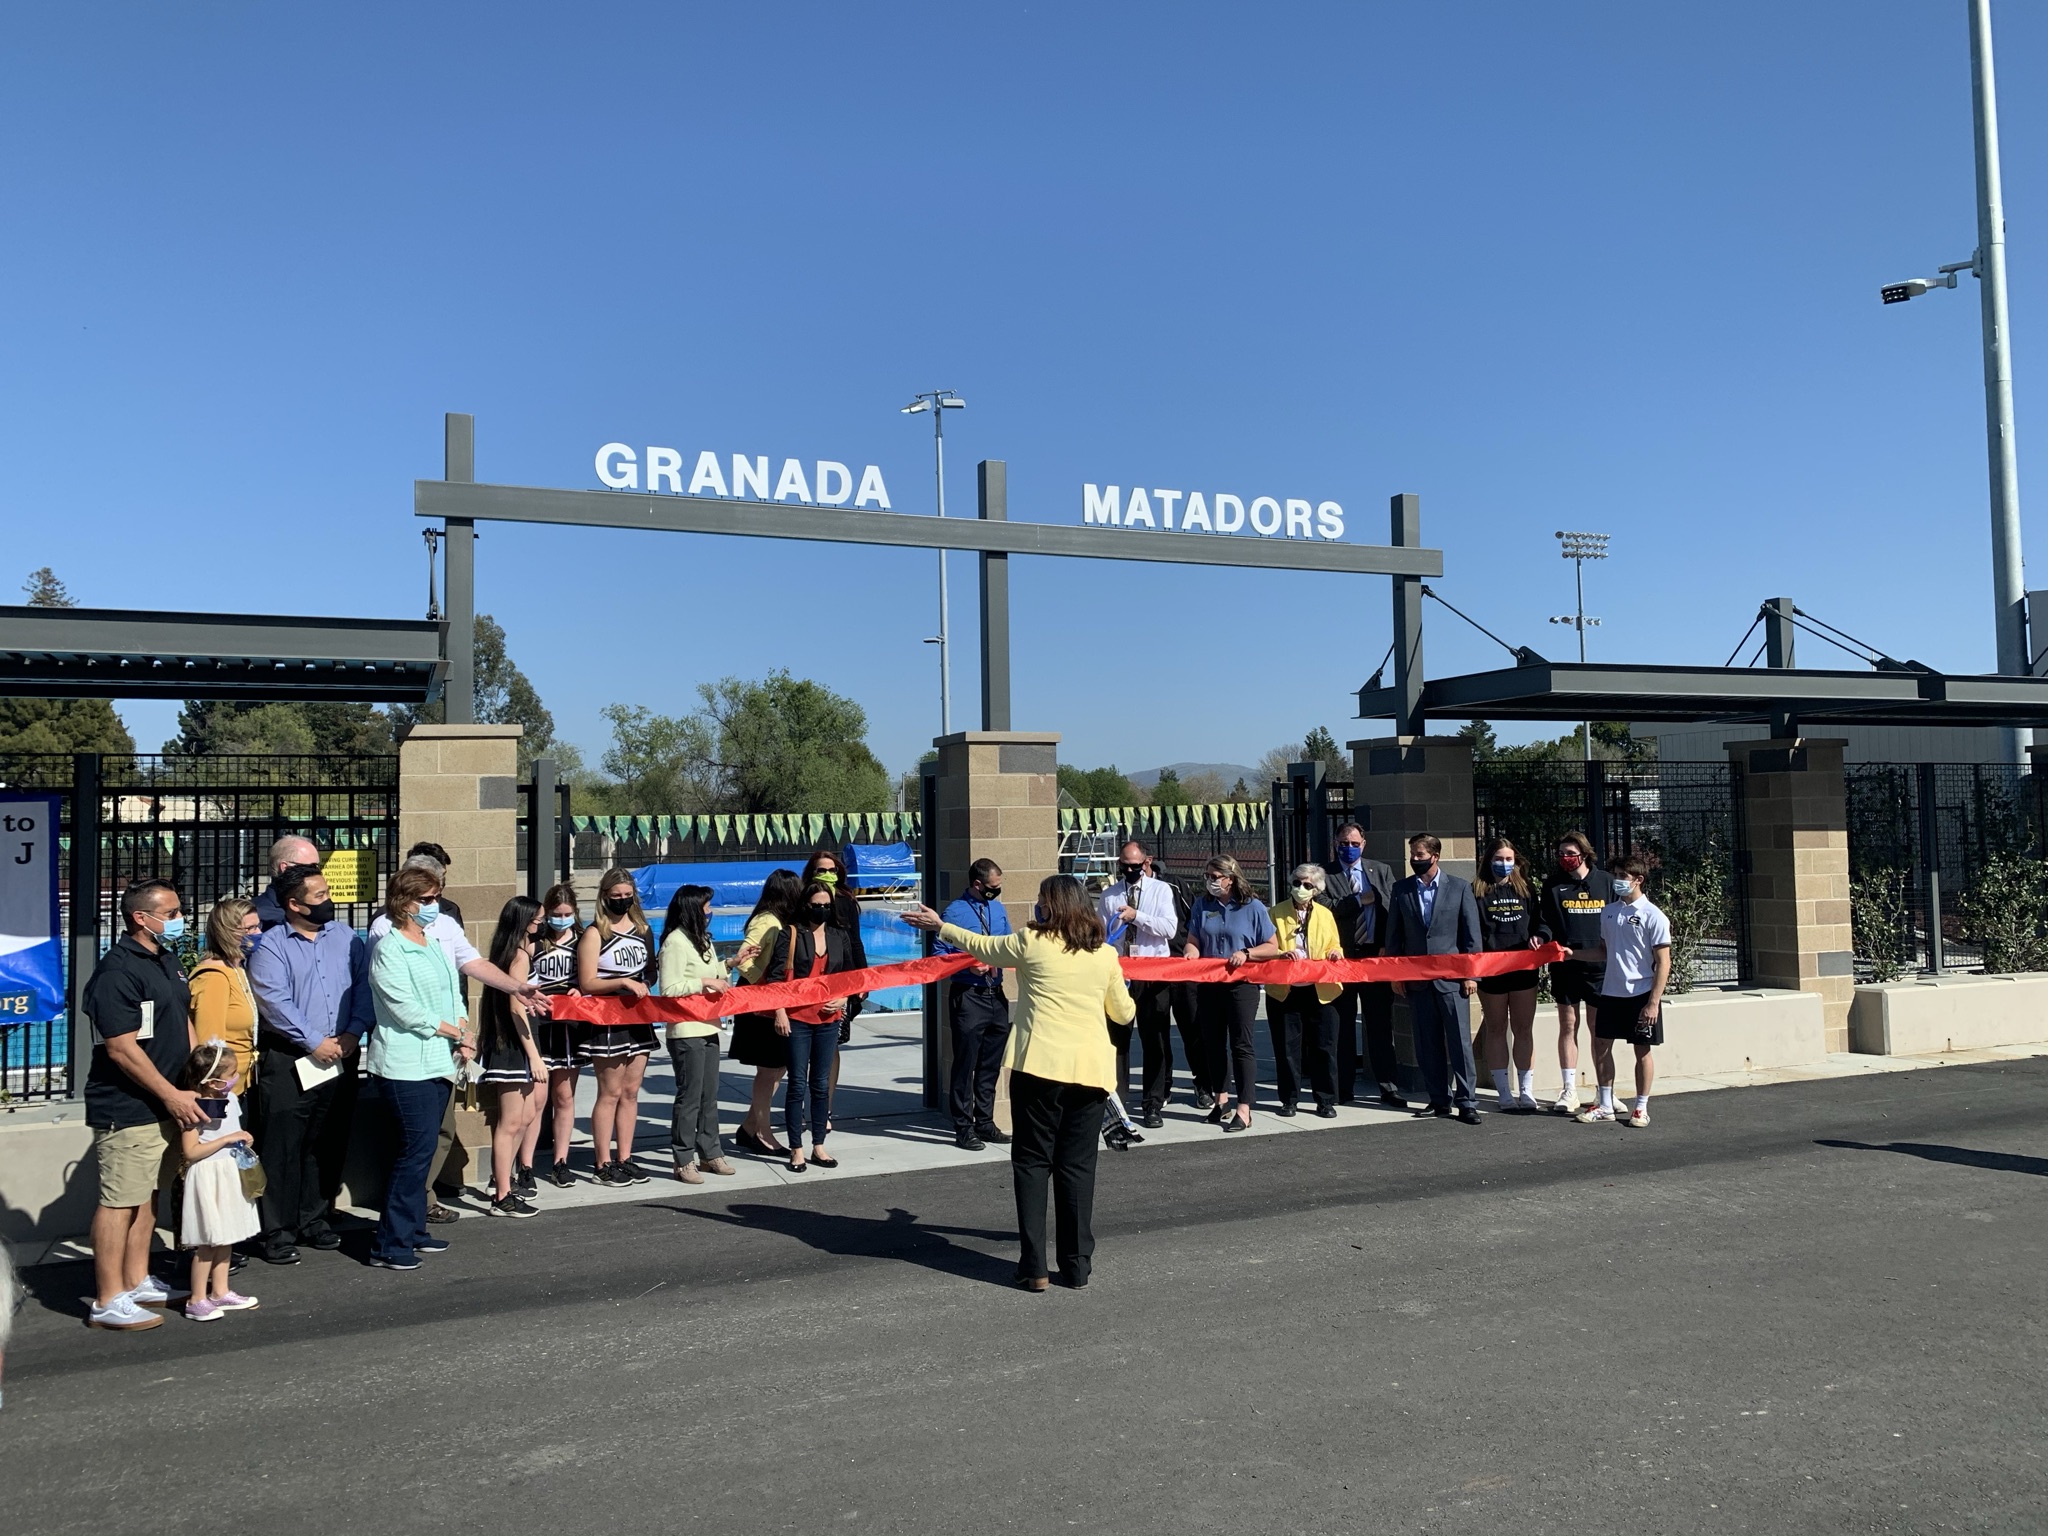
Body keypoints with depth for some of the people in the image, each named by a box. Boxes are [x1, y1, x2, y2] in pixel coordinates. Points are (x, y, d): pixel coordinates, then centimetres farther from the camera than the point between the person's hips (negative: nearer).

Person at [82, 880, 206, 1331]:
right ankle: (108, 1302, 5)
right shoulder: (117, 971, -18)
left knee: (146, 1194, 17)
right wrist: (173, 1095, -18)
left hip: (163, 1104, 9)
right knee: (119, 1201, -3)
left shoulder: (167, 961, 12)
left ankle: (138, 1282, 28)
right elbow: (121, 1048, -21)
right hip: (127, 1111, -9)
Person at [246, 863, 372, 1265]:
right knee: (281, 1148, -2)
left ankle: (313, 1219, 23)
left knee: (328, 1145, 11)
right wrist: (315, 1042, -16)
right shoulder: (270, 946, -4)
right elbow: (274, 1002, -13)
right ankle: (277, 1232, 6)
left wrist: (353, 1032, -8)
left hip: (340, 1058, 4)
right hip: (288, 1060, -4)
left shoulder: (345, 937, 10)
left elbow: (365, 985, 5)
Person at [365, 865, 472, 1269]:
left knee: (421, 1149, 13)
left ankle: (413, 1231, 23)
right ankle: (388, 1244, -2)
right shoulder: (389, 949, -10)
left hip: (439, 1063, 8)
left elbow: (454, 993, 17)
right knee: (415, 1149, -9)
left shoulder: (436, 944, 15)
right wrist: (453, 1031, -9)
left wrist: (463, 1031, 0)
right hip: (406, 1065, -8)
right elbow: (405, 1009, -15)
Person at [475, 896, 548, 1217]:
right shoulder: (520, 955, -15)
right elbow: (517, 1008, -19)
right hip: (513, 1045, -10)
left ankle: (503, 1179, 29)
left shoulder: (509, 950, 12)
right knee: (510, 1123, -3)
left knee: (525, 1115, 19)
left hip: (506, 1043, 10)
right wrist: (534, 1056, -19)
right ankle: (503, 1198, 3)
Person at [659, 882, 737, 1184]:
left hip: (708, 1027, 9)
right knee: (690, 1096, -4)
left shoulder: (703, 939, 16)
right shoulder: (675, 941, -13)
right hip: (686, 1031, -9)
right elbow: (669, 989, -18)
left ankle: (710, 1153, 21)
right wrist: (705, 982, -17)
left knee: (709, 1094, 13)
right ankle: (684, 1161, 4)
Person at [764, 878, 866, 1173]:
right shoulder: (790, 934, -3)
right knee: (798, 1084, -1)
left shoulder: (840, 935, 9)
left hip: (829, 1019, 4)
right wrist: (779, 1011, -13)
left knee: (821, 1084, 10)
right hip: (796, 1018, -4)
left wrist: (843, 999, 0)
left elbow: (851, 974, 17)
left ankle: (818, 1146, 19)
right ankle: (797, 1150, 7)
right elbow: (775, 975, -5)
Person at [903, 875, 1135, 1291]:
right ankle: (1077, 1265, 13)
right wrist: (1124, 996, 41)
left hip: (1040, 1065, -3)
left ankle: (1034, 1266, 4)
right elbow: (1124, 1013, 17)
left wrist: (940, 926, 32)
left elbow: (982, 946, 15)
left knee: (1032, 1162, 6)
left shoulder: (1031, 942, -1)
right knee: (1077, 1166, 9)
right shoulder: (1105, 954, 7)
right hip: (1090, 1068, 3)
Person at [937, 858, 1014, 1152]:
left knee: (991, 1064, 14)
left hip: (996, 995, 7)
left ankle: (985, 1123, 26)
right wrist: (968, 966, -24)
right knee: (966, 1064, -1)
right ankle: (963, 1129, 9)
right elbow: (939, 954, -12)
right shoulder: (955, 911, -11)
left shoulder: (998, 908, 10)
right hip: (968, 996, -7)